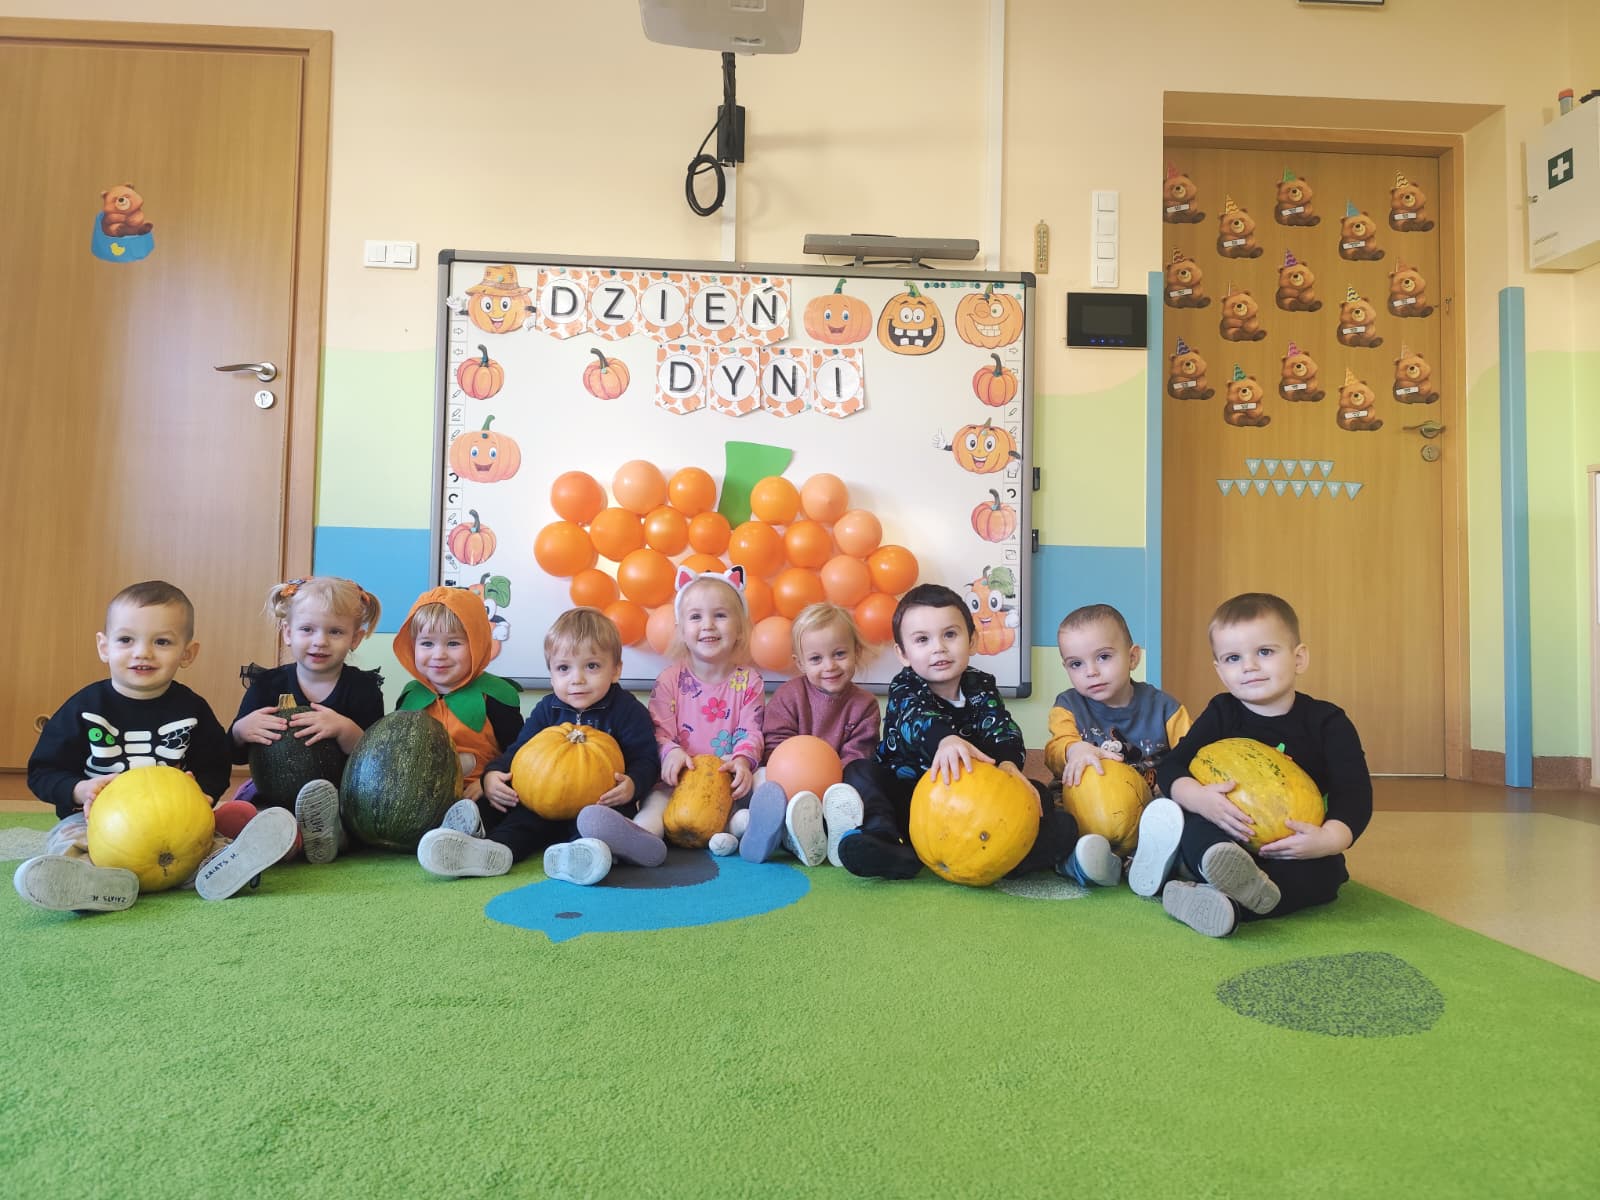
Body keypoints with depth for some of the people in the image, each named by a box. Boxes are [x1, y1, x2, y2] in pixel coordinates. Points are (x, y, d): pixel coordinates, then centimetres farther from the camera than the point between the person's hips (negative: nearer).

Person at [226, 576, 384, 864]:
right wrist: (241, 730, -15)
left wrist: (345, 730, -26)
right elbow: (236, 755, 9)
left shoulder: (363, 688, 2)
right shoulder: (267, 684, 9)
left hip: (343, 792, -2)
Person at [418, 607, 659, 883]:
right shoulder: (547, 710, 8)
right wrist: (493, 773, -13)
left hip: (604, 801, -4)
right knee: (525, 815, -24)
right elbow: (519, 749, 10)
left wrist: (633, 784, -30)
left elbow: (646, 760, -7)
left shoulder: (628, 710, -4)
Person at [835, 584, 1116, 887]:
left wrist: (1008, 762, -37)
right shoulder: (905, 688, -4)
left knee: (1037, 793, -18)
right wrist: (946, 739, -53)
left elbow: (1002, 728, -13)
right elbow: (918, 718, -28)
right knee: (859, 771, -24)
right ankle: (881, 833, -50)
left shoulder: (980, 686, 6)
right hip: (906, 793, -1)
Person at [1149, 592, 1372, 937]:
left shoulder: (1327, 722, 0)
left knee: (1324, 870, -33)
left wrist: (1330, 838, -31)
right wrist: (1197, 797, -31)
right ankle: (1242, 882, -58)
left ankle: (1229, 900, -54)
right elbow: (1172, 766, -6)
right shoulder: (1221, 715, 3)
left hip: (1299, 850, 0)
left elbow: (1354, 792, -9)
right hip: (1225, 839, 1)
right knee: (1192, 827, -30)